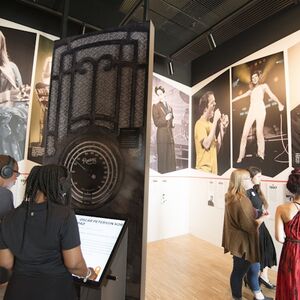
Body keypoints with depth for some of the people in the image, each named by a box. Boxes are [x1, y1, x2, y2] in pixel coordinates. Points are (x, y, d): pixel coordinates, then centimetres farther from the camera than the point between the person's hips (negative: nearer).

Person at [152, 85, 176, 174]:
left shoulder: (169, 107, 16)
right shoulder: (155, 106, -2)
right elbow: (156, 122, -7)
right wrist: (165, 119, -18)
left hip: (170, 134, 6)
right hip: (162, 135, -6)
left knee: (171, 157, 8)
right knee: (162, 157, -2)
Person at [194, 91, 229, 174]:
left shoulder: (210, 124, 14)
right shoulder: (200, 123, -10)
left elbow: (217, 149, 14)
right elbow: (206, 144, -24)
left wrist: (222, 128, 6)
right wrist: (215, 121, -19)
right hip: (204, 169, -8)